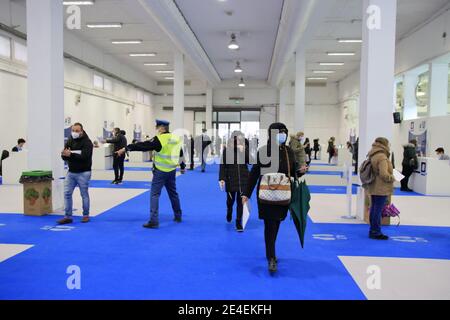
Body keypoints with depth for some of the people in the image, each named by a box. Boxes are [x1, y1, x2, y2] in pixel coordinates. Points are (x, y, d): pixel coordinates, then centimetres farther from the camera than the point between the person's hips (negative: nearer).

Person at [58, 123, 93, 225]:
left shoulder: (87, 142, -10)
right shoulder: (70, 141, 8)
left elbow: (84, 157, -24)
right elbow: (64, 156, 3)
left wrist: (71, 155, -32)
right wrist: (65, 154, -21)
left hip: (83, 173, -6)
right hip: (71, 172, 6)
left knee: (84, 194, 4)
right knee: (67, 193, 3)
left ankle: (86, 215, 18)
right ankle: (68, 216, 11)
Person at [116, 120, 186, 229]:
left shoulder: (159, 139, -16)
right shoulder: (176, 138, 7)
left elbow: (143, 146, -19)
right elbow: (180, 154, 18)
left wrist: (125, 149, -16)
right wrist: (182, 167, 32)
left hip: (160, 171, -7)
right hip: (172, 171, 7)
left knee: (154, 194, -3)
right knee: (173, 193, 19)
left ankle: (154, 221, -8)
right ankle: (178, 216, 29)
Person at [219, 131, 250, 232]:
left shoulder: (245, 148, -1)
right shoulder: (227, 149, -6)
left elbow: (250, 161, -11)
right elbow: (223, 164, -5)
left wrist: (243, 151, -21)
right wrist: (222, 178, -11)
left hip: (243, 179, 0)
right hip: (231, 179, 0)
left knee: (240, 201, 0)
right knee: (230, 200, 16)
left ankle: (239, 223, 10)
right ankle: (229, 213, 50)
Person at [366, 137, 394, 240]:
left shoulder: (373, 156, 11)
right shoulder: (382, 157, -19)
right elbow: (384, 174, -25)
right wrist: (392, 178, -8)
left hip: (374, 188, 10)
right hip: (381, 189, -9)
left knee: (374, 209, 15)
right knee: (378, 210, -3)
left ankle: (373, 231, 23)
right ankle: (376, 232, 3)